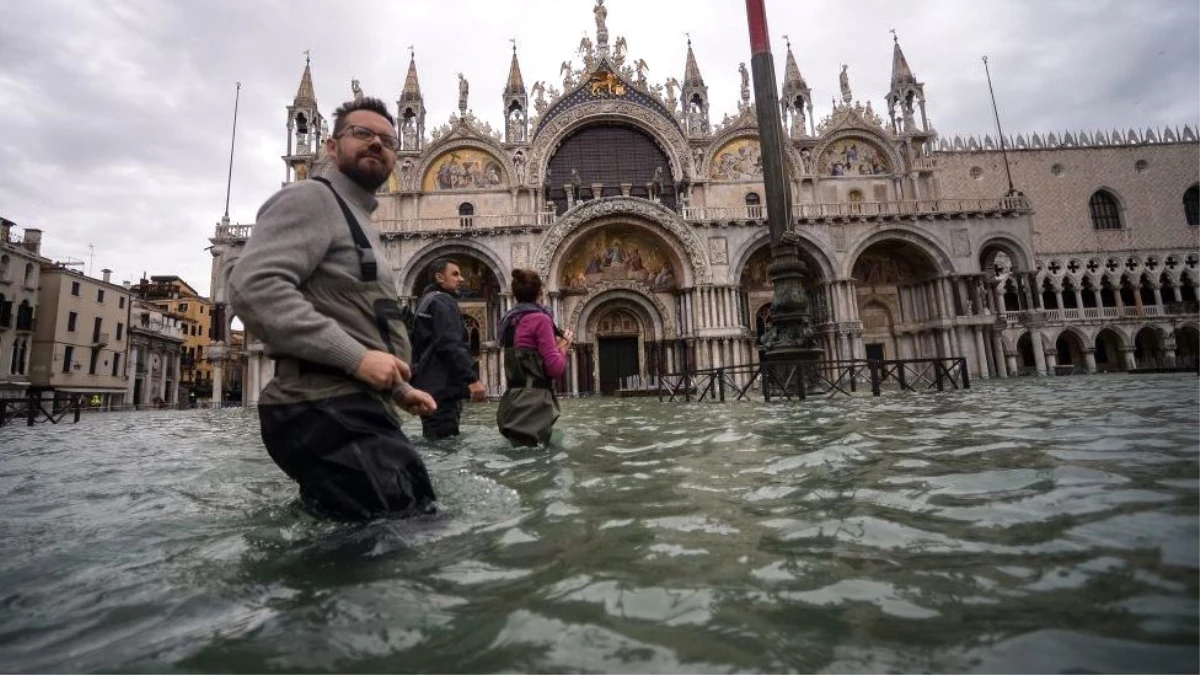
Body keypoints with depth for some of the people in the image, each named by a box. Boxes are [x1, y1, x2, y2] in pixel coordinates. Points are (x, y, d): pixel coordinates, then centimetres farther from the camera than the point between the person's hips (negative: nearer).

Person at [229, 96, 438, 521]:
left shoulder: (358, 221, 29)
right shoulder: (310, 198, -1)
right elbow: (253, 288, -19)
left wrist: (398, 389, 26)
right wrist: (355, 356, -22)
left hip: (354, 410, 11)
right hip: (328, 412, -10)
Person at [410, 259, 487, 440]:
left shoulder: (426, 301, 22)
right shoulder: (442, 301, -10)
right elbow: (451, 345, -22)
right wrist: (472, 379, -26)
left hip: (432, 386, 10)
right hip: (442, 387, -10)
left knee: (436, 442, 15)